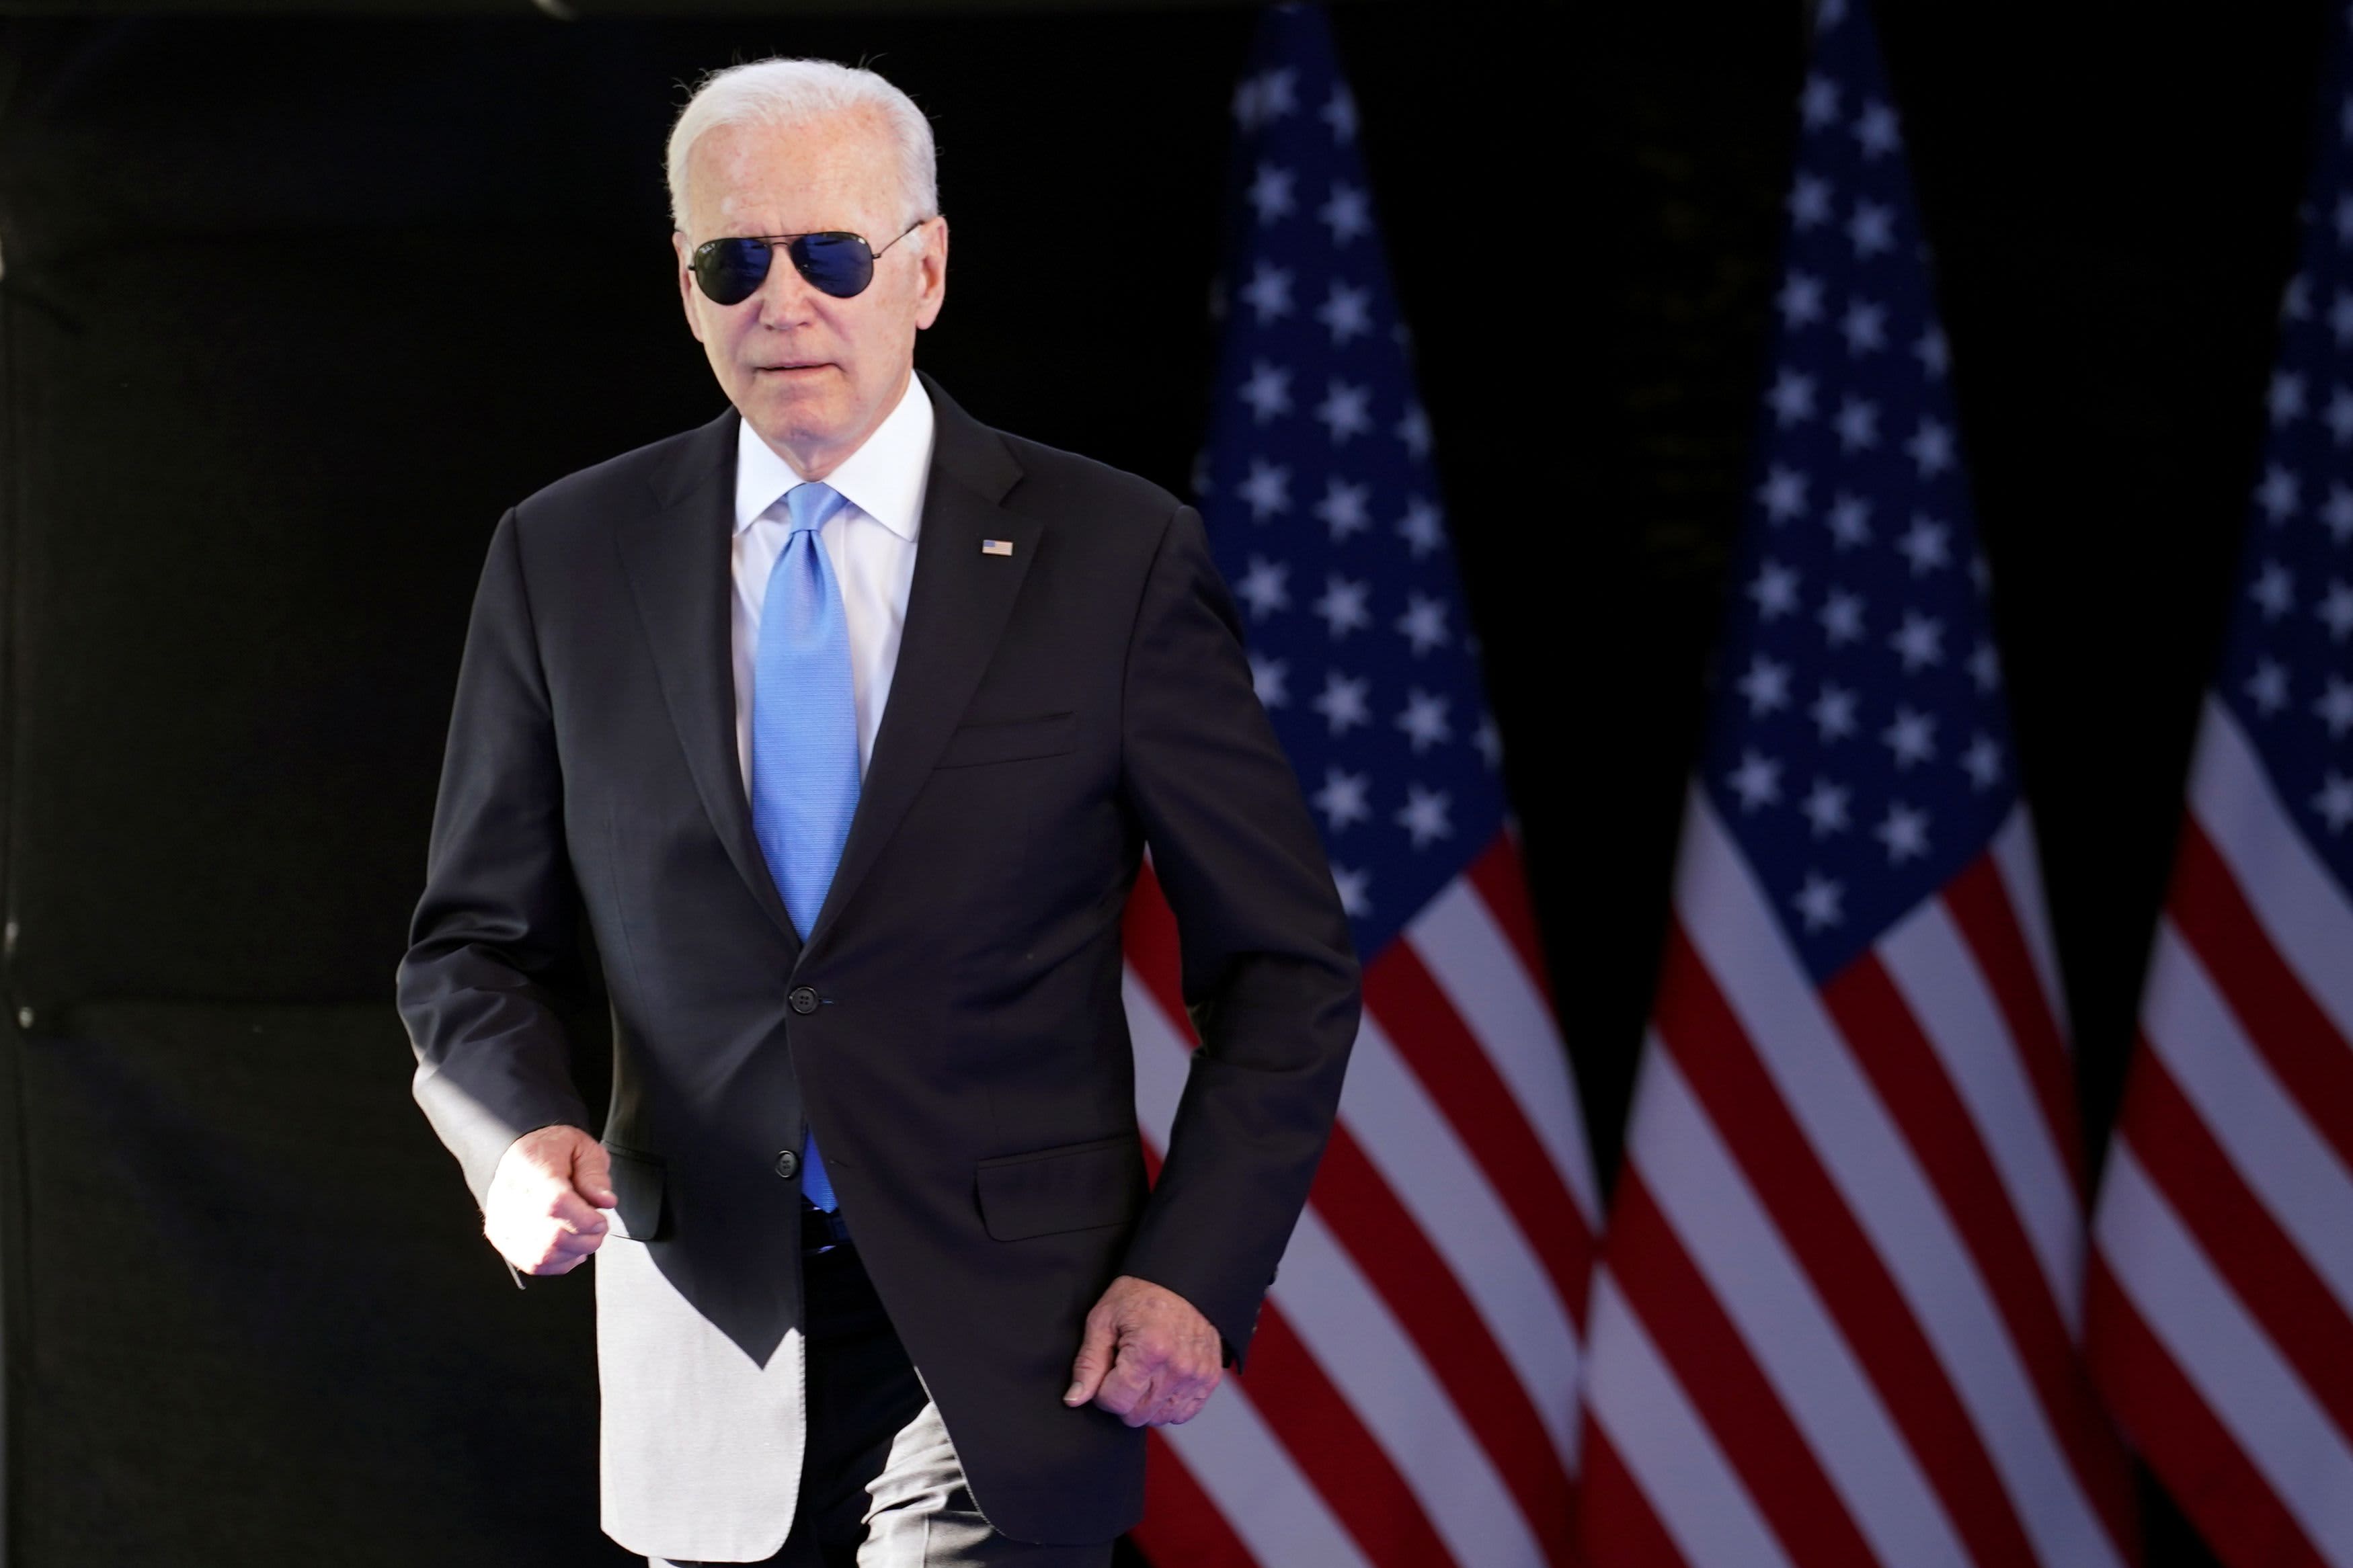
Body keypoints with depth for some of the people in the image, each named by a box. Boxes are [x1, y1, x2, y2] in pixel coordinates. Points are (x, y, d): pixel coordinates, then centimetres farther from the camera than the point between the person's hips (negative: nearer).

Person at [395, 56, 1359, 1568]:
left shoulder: (1117, 558, -2)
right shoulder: (564, 562, 5)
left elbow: (1282, 967, 2)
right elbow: (479, 942, 11)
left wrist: (1196, 1274, -8)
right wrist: (520, 1134, -11)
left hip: (1003, 1352, -3)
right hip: (706, 1354, 3)